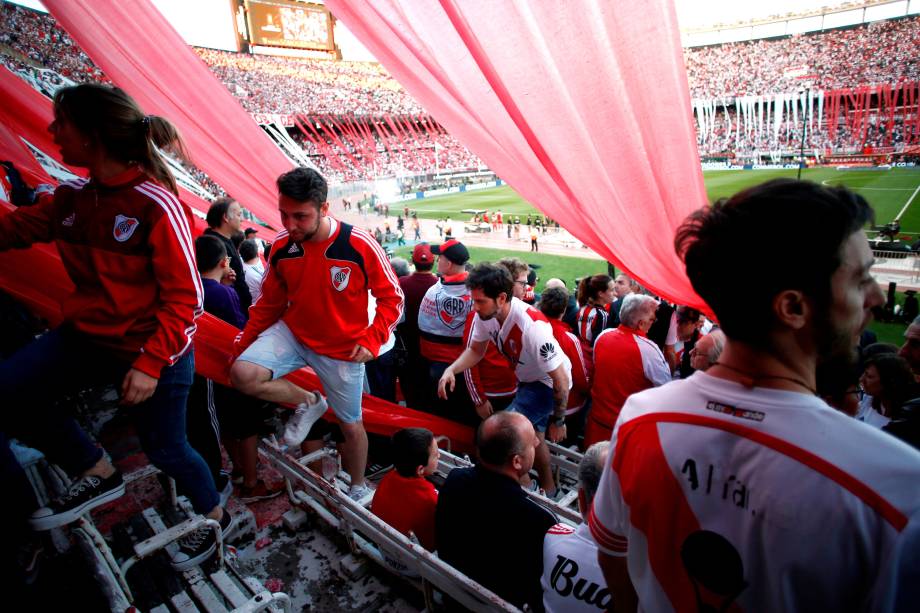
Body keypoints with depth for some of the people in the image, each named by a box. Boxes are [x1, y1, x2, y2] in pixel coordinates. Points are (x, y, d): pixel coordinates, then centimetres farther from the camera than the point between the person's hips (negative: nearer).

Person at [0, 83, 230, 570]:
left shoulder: (156, 205, -21)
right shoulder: (71, 197, 1)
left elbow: (185, 297, -20)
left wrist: (150, 365, -22)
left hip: (154, 350, -6)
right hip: (87, 336, 7)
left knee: (165, 448, 8)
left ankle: (216, 517, 37)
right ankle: (96, 474, 14)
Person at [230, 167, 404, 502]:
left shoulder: (360, 245, -22)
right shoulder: (281, 247, -10)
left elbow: (392, 297, -11)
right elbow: (269, 303, 5)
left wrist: (372, 340, -19)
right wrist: (243, 345, 6)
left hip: (342, 348, -3)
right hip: (293, 333, 3)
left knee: (351, 424, 10)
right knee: (242, 374, -21)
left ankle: (359, 488, 39)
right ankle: (308, 403, 7)